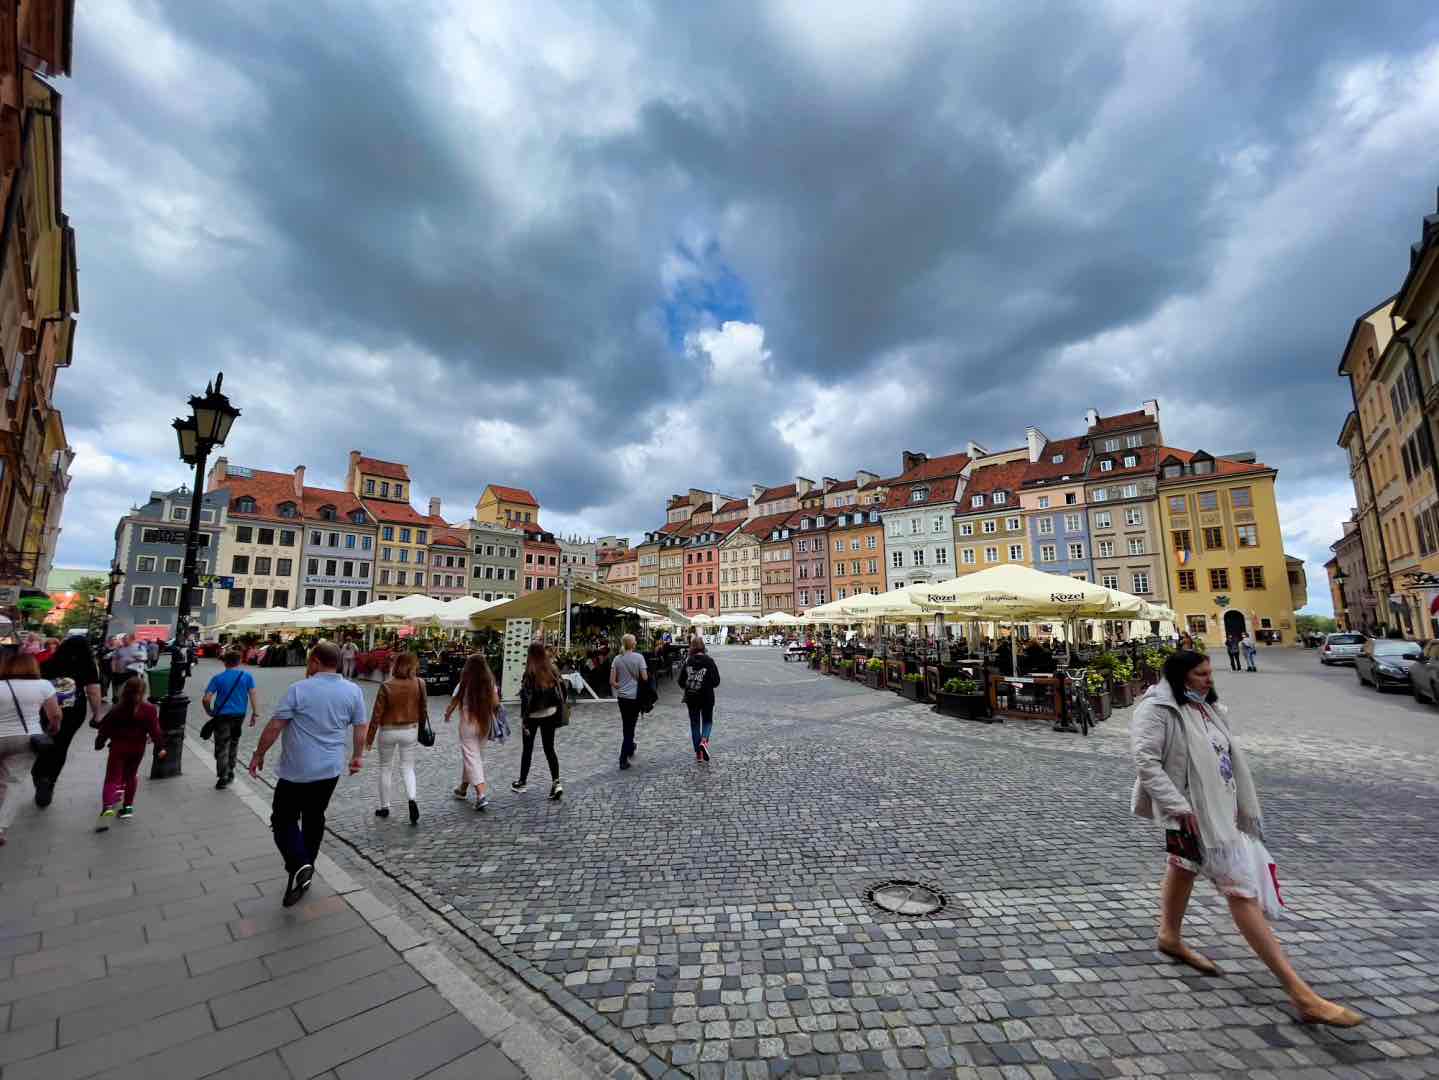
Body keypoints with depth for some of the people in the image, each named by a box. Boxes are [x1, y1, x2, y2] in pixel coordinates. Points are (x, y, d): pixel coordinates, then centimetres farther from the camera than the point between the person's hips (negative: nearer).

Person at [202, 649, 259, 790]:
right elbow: (253, 695, -8)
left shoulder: (217, 677, -5)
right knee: (233, 744, 20)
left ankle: (223, 779, 5)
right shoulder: (247, 676, -2)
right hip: (239, 716, 2)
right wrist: (255, 713, -2)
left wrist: (210, 712, 9)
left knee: (222, 748, 5)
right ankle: (230, 773, 29)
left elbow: (206, 699, -9)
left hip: (222, 716, -2)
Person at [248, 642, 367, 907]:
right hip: (330, 770, 4)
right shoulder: (353, 691, -2)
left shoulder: (299, 689, -14)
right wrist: (358, 756, 17)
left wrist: (258, 755, 4)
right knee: (314, 818, 18)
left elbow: (274, 726, -11)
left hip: (297, 770, -4)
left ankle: (299, 865, -10)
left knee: (284, 819, 9)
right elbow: (360, 727, 3)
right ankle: (305, 870, 27)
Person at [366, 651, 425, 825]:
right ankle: (412, 800, -9)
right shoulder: (419, 684, -10)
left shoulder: (387, 686, -16)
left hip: (388, 731, -1)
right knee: (407, 767, 13)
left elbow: (377, 714, -12)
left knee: (386, 768, 17)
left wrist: (370, 737, 0)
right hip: (410, 730, 1)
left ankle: (384, 807, 28)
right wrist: (420, 728, 16)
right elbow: (423, 709, 0)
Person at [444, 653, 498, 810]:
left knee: (472, 759, 0)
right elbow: (496, 703, -5)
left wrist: (447, 715, 16)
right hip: (485, 724, 4)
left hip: (468, 725, -4)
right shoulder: (490, 683, -4)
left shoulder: (464, 684, -12)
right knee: (477, 756, 21)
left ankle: (481, 796, -10)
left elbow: (453, 703, -3)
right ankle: (463, 789, 38)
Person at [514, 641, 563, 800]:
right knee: (549, 749, 10)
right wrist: (560, 712, 12)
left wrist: (523, 718, -10)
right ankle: (556, 782, 0)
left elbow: (526, 697, -16)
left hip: (533, 715, -3)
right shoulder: (553, 669, -4)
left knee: (528, 748, 15)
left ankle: (522, 782, 30)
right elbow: (561, 690, 1)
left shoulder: (530, 673, -16)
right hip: (550, 714, 3)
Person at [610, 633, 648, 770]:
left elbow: (612, 681, -4)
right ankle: (623, 759, 0)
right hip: (635, 696, -4)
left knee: (627, 724, 21)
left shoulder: (617, 659, -1)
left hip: (622, 696, 4)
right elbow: (645, 678, -13)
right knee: (630, 726, 3)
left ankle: (630, 747, 41)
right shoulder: (638, 657, -11)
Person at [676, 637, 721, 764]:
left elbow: (681, 682, -3)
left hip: (691, 698, 1)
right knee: (707, 721, 18)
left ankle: (698, 755, 16)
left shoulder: (687, 661, -6)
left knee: (694, 723, 14)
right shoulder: (709, 661, -10)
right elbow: (716, 681, -9)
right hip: (707, 697, -1)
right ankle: (704, 740, -11)